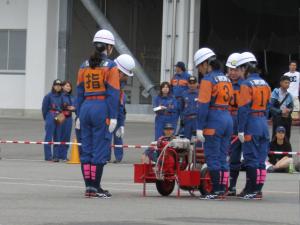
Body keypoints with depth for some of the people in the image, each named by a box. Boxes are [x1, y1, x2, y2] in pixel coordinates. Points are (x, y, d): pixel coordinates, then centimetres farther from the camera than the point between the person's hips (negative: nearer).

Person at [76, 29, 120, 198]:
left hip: (85, 108, 6)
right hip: (102, 109, -6)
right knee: (100, 149, -3)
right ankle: (95, 187, -4)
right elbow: (113, 93, -9)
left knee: (86, 149, 9)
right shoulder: (110, 66, -5)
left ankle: (88, 186, 9)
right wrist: (113, 117, -10)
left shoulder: (85, 66, 12)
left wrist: (79, 115, 17)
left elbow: (80, 92, 13)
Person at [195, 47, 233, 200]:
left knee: (212, 157, -4)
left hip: (213, 121, -8)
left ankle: (216, 191, -6)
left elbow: (203, 106, -13)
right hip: (228, 119, 8)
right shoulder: (225, 79, 15)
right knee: (222, 157, 10)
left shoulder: (208, 80, -9)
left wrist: (199, 128, -13)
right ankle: (222, 190, 10)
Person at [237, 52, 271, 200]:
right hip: (264, 124, 8)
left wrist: (241, 130, -13)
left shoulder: (247, 85, -11)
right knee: (261, 159, 9)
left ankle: (253, 191, -3)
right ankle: (257, 189, 14)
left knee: (251, 159, -3)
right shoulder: (264, 84, 12)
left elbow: (243, 109, -14)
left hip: (251, 123, -8)